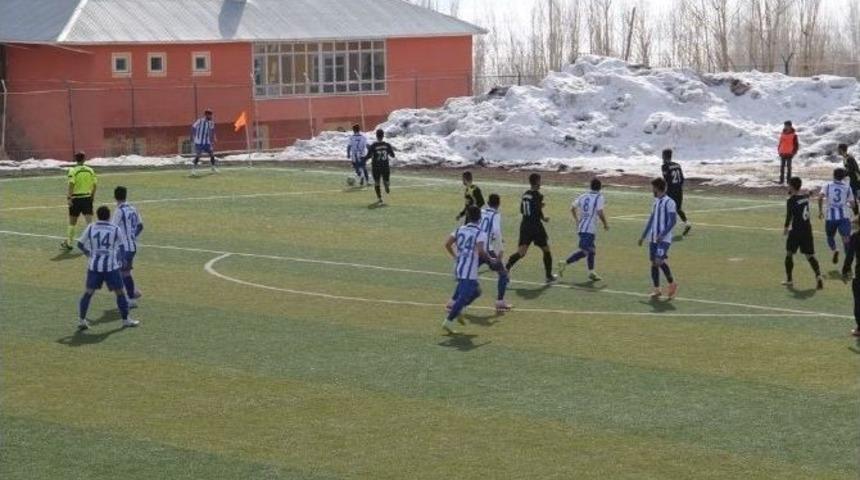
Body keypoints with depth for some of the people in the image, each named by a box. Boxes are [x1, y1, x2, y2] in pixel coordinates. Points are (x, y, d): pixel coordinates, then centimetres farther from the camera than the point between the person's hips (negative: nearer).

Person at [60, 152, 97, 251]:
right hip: (87, 198, 2)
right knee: (89, 221, -2)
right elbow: (95, 184, 4)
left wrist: (69, 197, -16)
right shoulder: (90, 170, 4)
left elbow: (71, 185, -17)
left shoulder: (73, 171, -7)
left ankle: (68, 243, 23)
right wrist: (92, 196, 16)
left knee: (72, 223, 11)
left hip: (76, 198, -2)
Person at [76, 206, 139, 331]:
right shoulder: (116, 230, -3)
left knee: (88, 292, 10)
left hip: (94, 265, 2)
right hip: (111, 266, -2)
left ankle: (81, 320, 6)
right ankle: (126, 320, 17)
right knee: (119, 292, 11)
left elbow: (80, 244, 12)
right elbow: (123, 249, 1)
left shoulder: (90, 228, 2)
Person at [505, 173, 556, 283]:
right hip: (535, 226, -6)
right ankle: (549, 276, 18)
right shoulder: (538, 195, -12)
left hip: (525, 225, 6)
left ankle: (506, 268, -22)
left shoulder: (525, 194, 9)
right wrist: (544, 218, 3)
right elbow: (538, 212, -18)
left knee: (521, 252, 1)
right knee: (546, 250, 12)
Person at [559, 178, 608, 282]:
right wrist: (605, 224, 1)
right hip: (590, 228, -8)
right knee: (584, 251, -10)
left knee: (591, 250, 18)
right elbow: (600, 213, -14)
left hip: (581, 226, 8)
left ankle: (591, 272, 18)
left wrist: (576, 220, 31)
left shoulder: (583, 196, 13)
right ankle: (565, 263, -21)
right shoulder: (599, 197, -5)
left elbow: (572, 208, 16)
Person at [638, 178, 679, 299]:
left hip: (664, 239, -8)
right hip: (653, 238, 8)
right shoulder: (656, 202, 15)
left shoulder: (669, 202, -10)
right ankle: (657, 290, 12)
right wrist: (643, 236, 20)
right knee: (653, 263, 6)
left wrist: (662, 235, -23)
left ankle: (672, 283, 3)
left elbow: (673, 220, -16)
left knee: (659, 261, -17)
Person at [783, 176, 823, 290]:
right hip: (808, 229, 6)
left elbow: (789, 216, -13)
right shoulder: (806, 197, 7)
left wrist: (786, 228, -2)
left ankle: (789, 279, 15)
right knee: (810, 255, 6)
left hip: (796, 230, -6)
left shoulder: (791, 200, -12)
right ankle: (818, 276, -12)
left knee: (789, 253, 11)